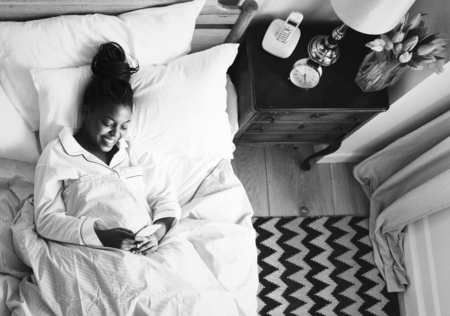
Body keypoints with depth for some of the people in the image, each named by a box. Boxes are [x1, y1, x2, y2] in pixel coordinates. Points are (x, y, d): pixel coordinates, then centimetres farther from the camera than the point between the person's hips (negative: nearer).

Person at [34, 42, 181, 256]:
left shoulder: (135, 150, 19)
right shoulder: (56, 154, 7)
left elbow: (166, 198, 15)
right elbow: (47, 219, -1)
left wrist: (158, 232, -6)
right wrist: (102, 236, -15)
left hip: (147, 250, 4)